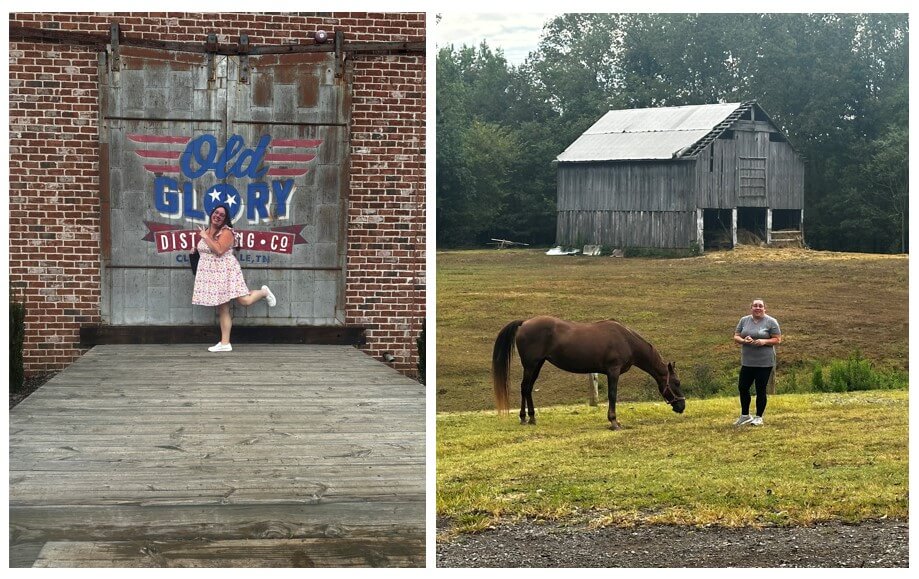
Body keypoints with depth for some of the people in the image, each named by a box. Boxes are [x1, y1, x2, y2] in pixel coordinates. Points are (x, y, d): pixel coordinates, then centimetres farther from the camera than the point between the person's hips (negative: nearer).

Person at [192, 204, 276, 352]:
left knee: (245, 301, -11)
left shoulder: (226, 232, -10)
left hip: (225, 271, -7)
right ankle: (225, 343, 6)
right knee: (222, 310, 6)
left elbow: (219, 250, -24)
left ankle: (264, 292, 20)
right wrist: (195, 250, 13)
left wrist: (205, 237, -16)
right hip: (211, 274, 7)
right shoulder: (206, 230, 14)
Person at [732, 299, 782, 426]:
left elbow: (778, 339, -3)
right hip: (747, 362, 4)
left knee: (760, 390, 1)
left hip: (765, 363, -4)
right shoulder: (744, 320, 8)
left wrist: (764, 341, -20)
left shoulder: (771, 322, -3)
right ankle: (745, 416, 22)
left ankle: (759, 417, 14)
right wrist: (744, 340, -14)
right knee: (742, 387, 5)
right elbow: (736, 337, 8)